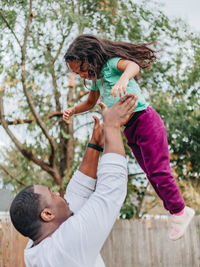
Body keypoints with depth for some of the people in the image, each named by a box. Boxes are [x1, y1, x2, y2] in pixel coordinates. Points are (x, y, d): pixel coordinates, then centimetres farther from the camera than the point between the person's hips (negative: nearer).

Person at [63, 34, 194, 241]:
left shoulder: (112, 63, -12)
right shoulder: (96, 79, 13)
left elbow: (133, 65, -35)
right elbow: (90, 102, 30)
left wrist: (124, 78, -56)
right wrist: (73, 110, 12)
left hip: (145, 121, -9)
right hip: (129, 130, 9)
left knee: (158, 171, -7)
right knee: (152, 174, 10)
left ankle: (179, 211, 9)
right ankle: (177, 211, 21)